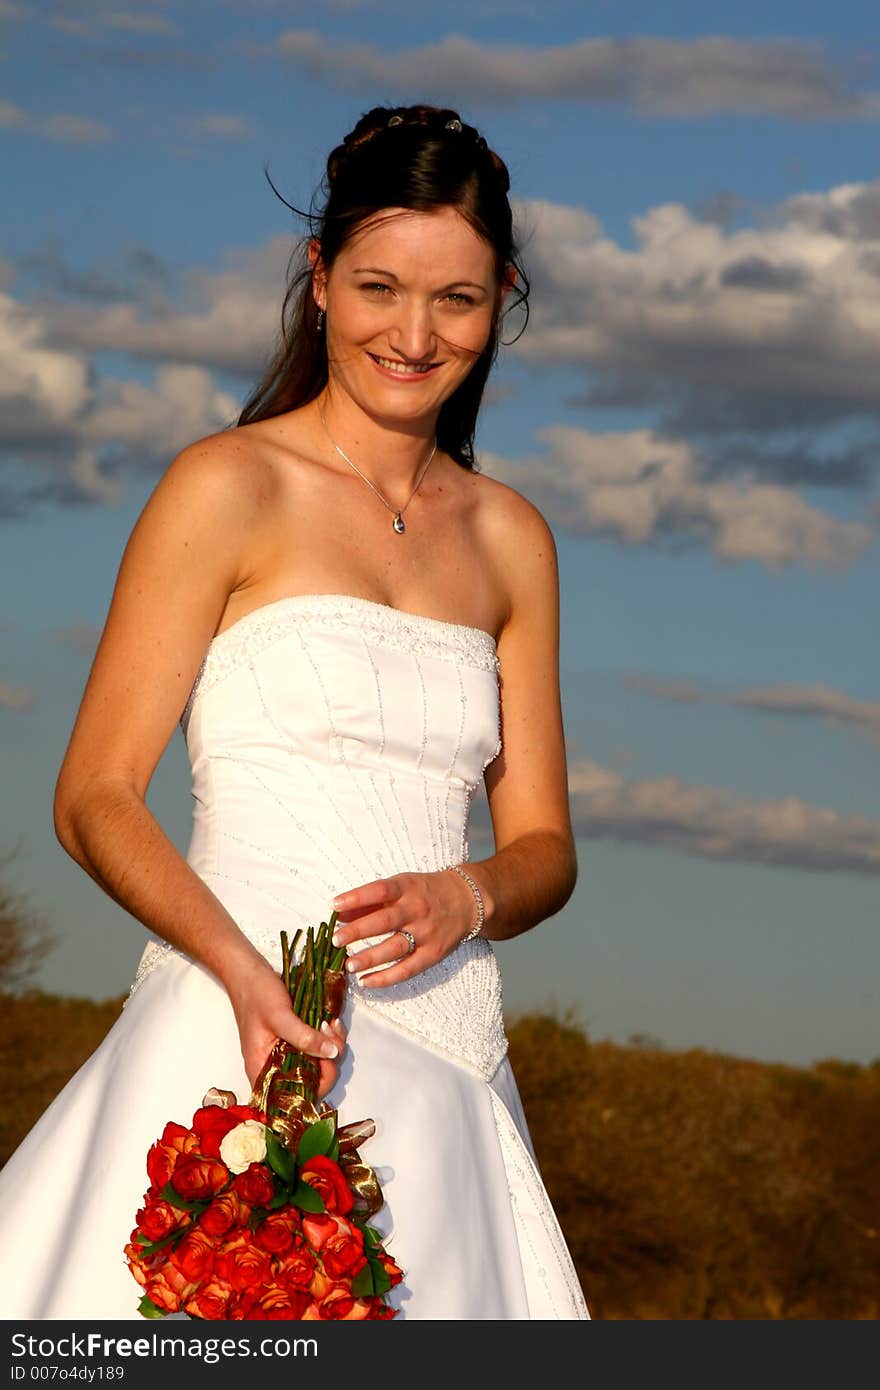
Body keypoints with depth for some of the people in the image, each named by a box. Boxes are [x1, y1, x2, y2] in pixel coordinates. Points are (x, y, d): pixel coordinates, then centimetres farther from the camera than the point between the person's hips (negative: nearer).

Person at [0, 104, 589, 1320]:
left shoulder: (509, 539, 16)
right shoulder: (231, 489, 1)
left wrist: (467, 895, -6)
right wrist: (247, 971, -19)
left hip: (442, 1072, 5)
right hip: (244, 1039, -5)